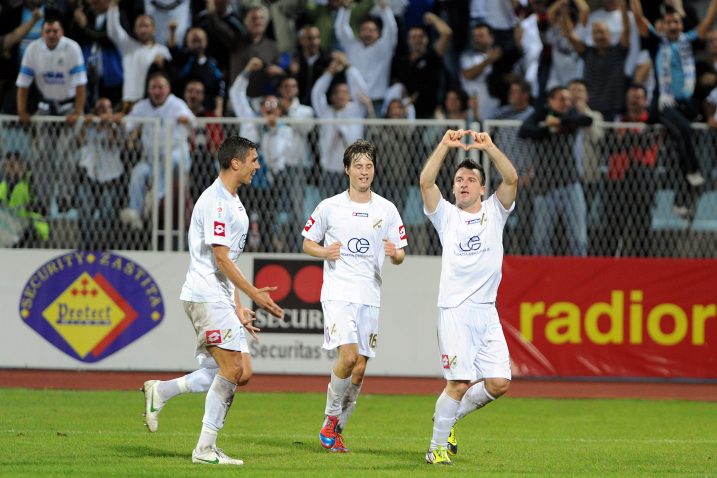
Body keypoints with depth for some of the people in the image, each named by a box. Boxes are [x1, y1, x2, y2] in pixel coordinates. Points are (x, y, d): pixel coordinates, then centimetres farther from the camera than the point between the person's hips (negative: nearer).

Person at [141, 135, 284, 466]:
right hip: (205, 296, -10)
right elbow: (220, 258, -18)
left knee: (241, 373, 3)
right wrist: (254, 294, -17)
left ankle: (160, 392, 10)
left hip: (222, 298, 10)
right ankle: (205, 449, -7)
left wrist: (237, 306, 18)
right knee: (232, 369, -11)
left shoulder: (233, 203, 19)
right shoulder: (215, 201, -13)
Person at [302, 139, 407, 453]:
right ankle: (331, 416, -1)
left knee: (359, 369, 1)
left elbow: (400, 256, 11)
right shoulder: (329, 207, 2)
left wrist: (395, 253, -13)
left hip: (370, 297, 3)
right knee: (348, 356, -21)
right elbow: (307, 243, 11)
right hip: (338, 293, -3)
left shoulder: (386, 210, 7)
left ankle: (335, 430, 16)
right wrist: (325, 252, -11)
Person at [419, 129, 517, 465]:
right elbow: (426, 182, -5)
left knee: (498, 383, -3)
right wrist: (445, 145, -10)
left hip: (487, 311, 3)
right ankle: (437, 447, 2)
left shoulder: (494, 212, 15)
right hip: (454, 311, -3)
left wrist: (488, 147, -10)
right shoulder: (446, 215, 11)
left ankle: (449, 416, 20)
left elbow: (511, 179, -1)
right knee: (458, 383, -11)